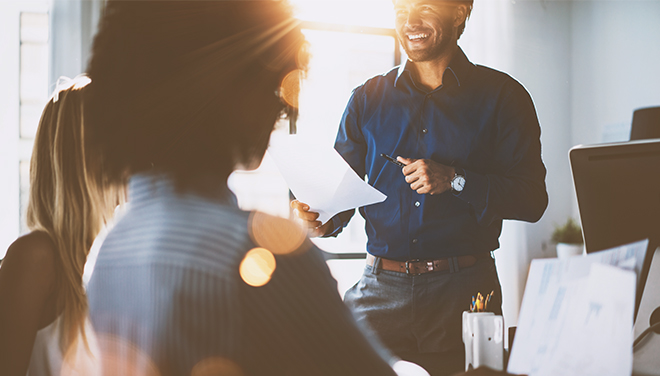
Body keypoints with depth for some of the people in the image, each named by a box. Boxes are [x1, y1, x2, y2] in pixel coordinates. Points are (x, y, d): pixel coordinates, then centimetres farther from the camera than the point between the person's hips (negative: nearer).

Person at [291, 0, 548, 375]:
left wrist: (454, 181, -14)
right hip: (381, 289, 2)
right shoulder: (367, 99, 11)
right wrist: (324, 220, -10)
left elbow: (532, 199, -2)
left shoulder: (501, 96, 3)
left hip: (464, 291, -1)